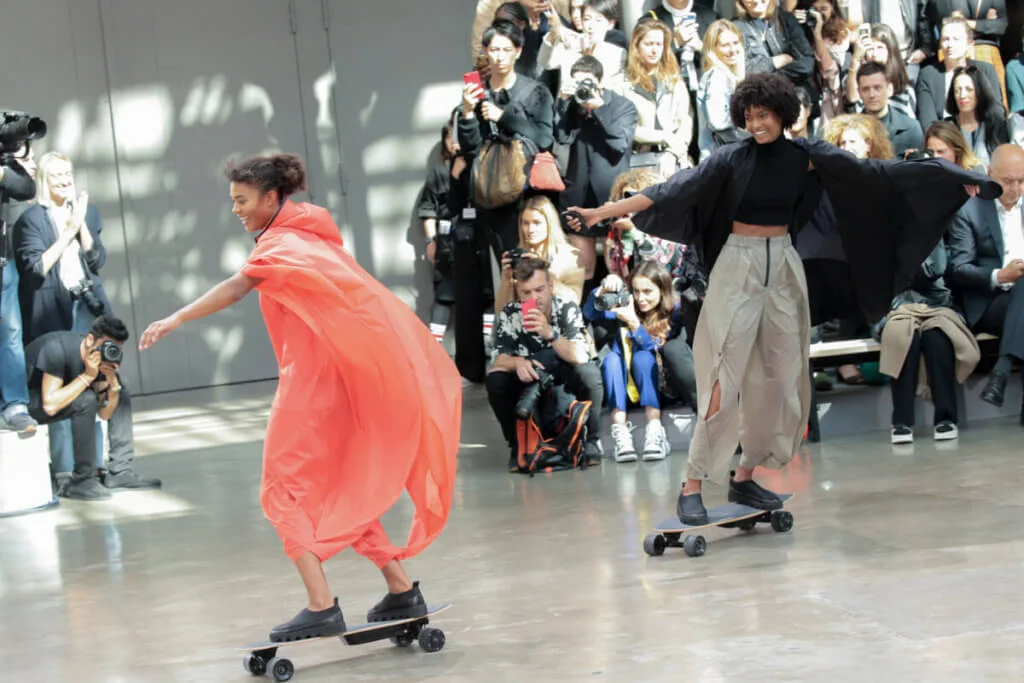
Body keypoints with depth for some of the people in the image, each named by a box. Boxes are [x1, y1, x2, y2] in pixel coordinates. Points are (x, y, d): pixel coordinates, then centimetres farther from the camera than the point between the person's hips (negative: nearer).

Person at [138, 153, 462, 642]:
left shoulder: (282, 245, -12)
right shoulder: (309, 232, 16)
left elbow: (235, 289, -28)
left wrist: (177, 319, -36)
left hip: (315, 380, -9)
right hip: (338, 376, 9)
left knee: (285, 491, -6)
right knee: (342, 494, 17)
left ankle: (321, 607, -14)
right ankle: (402, 591, 17)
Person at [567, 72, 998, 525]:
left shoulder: (806, 156, 2)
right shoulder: (732, 159, -7)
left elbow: (871, 173, 3)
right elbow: (675, 190, -13)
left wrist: (955, 178, 3)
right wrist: (601, 212, -22)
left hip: (784, 267, 4)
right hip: (738, 266, -4)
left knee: (780, 380, 4)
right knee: (725, 381, -10)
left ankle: (744, 478, 17)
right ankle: (692, 487, -7)